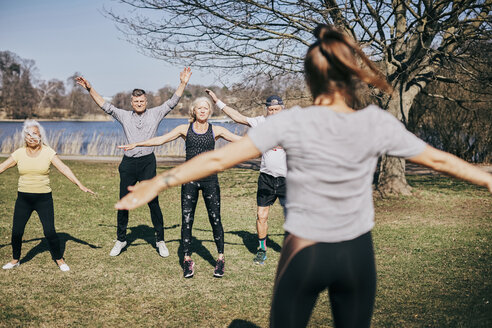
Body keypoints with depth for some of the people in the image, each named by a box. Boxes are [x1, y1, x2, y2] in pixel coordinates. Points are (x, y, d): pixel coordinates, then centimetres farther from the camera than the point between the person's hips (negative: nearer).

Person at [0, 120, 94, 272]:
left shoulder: (48, 152, -5)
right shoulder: (19, 153, 1)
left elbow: (64, 168, -11)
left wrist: (80, 185, -20)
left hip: (44, 198, -2)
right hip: (23, 198, 2)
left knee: (50, 232, -6)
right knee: (16, 231, 3)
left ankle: (59, 260, 13)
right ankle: (15, 260, 26)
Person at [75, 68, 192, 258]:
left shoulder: (155, 114, 5)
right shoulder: (124, 116, 10)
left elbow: (172, 102, 0)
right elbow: (105, 106, 8)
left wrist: (183, 83, -10)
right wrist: (90, 89, 0)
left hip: (147, 162, -2)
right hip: (128, 163, 2)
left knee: (153, 202, -1)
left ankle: (160, 240, 10)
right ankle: (121, 239, 22)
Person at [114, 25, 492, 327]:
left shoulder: (292, 123, -15)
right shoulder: (379, 125, -8)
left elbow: (220, 158, -15)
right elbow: (438, 159, 3)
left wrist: (158, 183, -8)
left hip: (304, 255, -2)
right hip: (358, 254, 2)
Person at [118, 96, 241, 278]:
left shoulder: (216, 130, 5)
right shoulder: (185, 129, 6)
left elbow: (241, 140, 5)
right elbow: (160, 139, 3)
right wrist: (136, 144, -4)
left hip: (210, 179, 0)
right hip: (190, 178, 1)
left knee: (215, 219, 0)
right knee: (186, 220, 0)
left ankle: (221, 258, 14)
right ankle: (187, 259, 14)